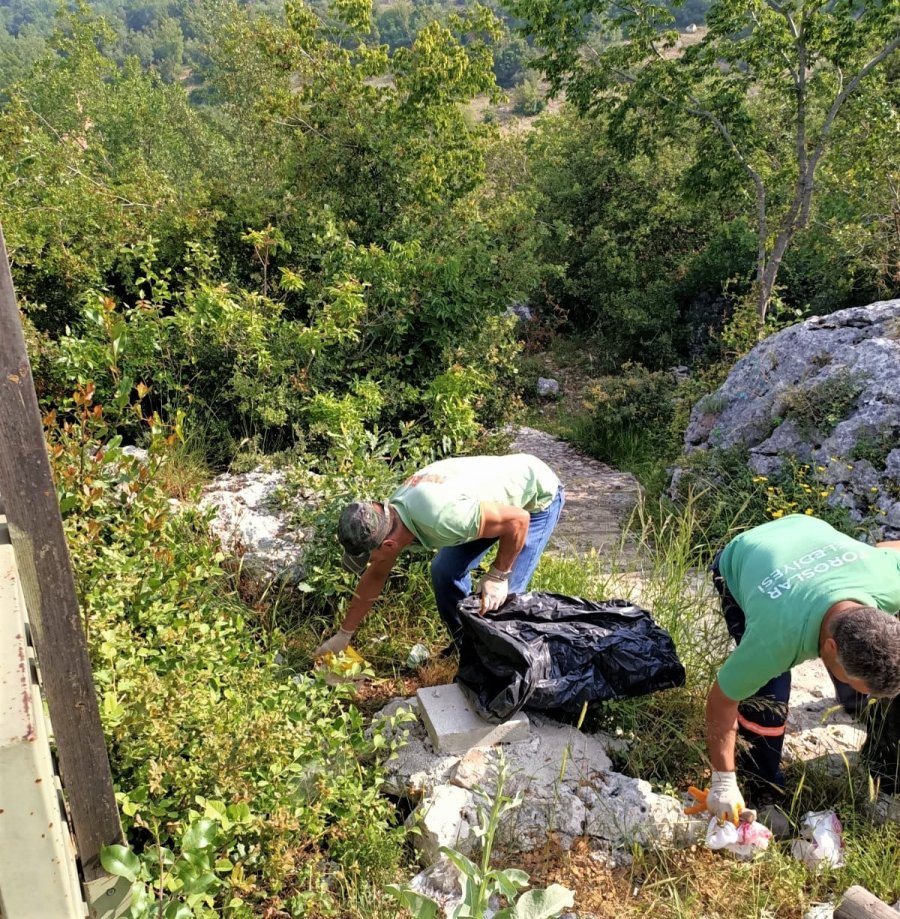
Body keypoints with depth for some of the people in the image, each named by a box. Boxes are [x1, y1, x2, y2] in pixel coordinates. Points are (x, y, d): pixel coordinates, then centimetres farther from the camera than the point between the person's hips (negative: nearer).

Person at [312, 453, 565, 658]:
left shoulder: (441, 518, -41)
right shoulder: (390, 513, -13)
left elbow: (518, 520, -31)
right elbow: (376, 575, 4)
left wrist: (498, 575, -21)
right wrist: (343, 635, 11)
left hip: (538, 494, -7)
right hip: (493, 496, 7)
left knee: (502, 595, -12)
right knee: (444, 571, 4)